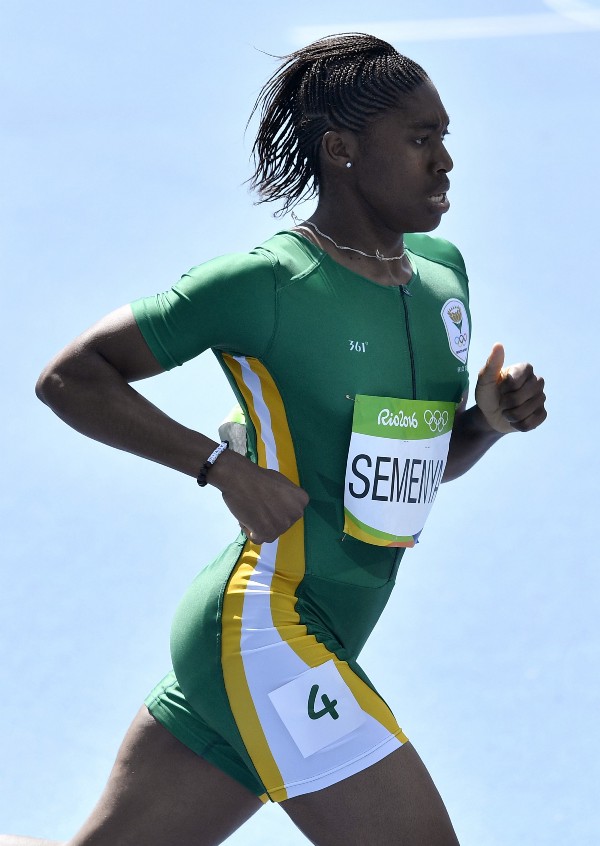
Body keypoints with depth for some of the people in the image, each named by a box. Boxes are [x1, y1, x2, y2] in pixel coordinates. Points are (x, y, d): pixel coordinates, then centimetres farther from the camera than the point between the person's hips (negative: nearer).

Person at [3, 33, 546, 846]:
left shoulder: (441, 270, 11)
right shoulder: (265, 284, -12)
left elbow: (432, 458, 23)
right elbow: (69, 377, -8)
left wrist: (490, 420, 1)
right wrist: (227, 466, -16)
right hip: (262, 634, -8)